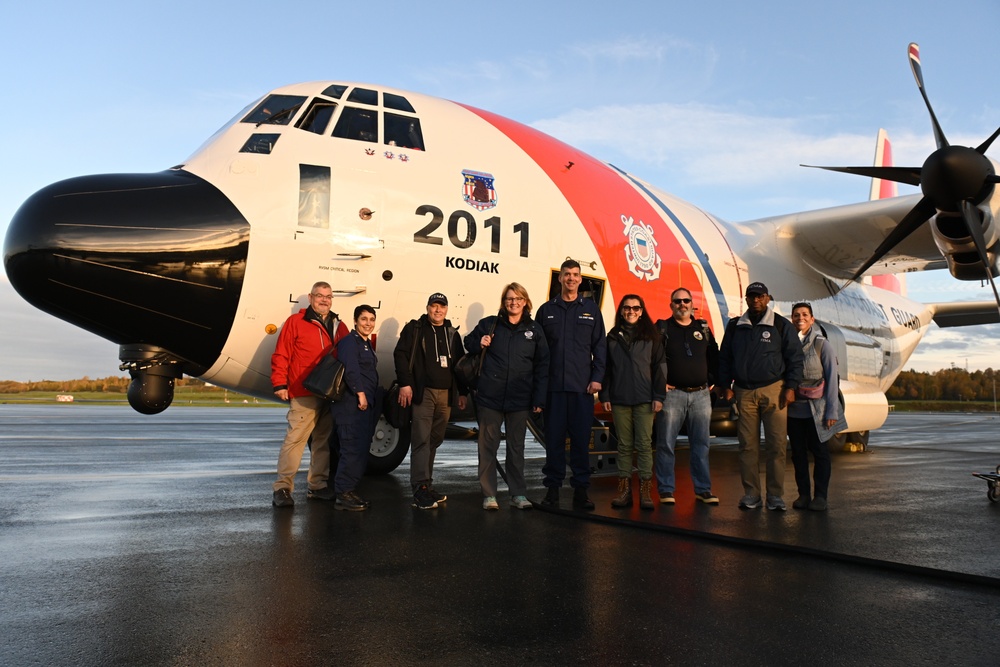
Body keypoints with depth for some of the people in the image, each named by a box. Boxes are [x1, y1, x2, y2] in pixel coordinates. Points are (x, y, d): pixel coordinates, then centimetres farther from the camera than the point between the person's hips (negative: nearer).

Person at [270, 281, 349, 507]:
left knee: (324, 440, 10)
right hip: (304, 394, -5)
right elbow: (281, 355, -3)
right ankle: (282, 488, -3)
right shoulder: (295, 322, 1)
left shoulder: (339, 327, 16)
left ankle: (318, 486, 19)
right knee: (295, 438, -10)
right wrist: (280, 384, -9)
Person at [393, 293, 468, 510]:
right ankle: (420, 489, -10)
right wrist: (405, 383, -13)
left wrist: (462, 392, 16)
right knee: (421, 440, -10)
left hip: (446, 394, 5)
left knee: (434, 440, 10)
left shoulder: (453, 334, 19)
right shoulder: (415, 328, 4)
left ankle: (427, 485, 19)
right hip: (423, 392, -5)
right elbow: (401, 354, -5)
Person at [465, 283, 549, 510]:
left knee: (516, 447, 10)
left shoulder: (534, 330, 4)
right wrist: (479, 344, -7)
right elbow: (469, 343, 17)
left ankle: (518, 494, 20)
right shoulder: (489, 324, 3)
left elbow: (542, 366, 4)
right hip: (489, 397, 0)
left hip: (519, 400, 1)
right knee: (488, 446, 4)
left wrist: (539, 399, -2)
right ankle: (488, 494, 13)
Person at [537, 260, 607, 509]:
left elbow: (599, 346, 6)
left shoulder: (591, 309, 8)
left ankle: (581, 489, 11)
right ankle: (552, 487, 14)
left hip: (582, 386, 0)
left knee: (581, 439, 3)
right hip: (553, 386, 0)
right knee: (554, 438, 4)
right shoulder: (547, 310, 8)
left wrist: (597, 377, -3)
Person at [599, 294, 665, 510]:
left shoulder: (651, 336, 5)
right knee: (624, 445, 6)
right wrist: (604, 396, 3)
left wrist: (659, 396, -4)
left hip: (644, 399, -2)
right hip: (619, 399, 2)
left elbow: (658, 367, 2)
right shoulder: (613, 337, 10)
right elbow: (606, 368, 9)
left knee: (644, 444, -1)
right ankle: (624, 488, 11)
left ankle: (645, 490, 4)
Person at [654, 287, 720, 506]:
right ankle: (666, 490, 6)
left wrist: (711, 380, 9)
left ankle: (703, 490, 15)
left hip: (701, 394, 3)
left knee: (701, 445, 7)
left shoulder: (703, 328, 12)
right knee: (666, 444, -2)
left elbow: (714, 357, 19)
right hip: (672, 393, -3)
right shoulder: (662, 328, 1)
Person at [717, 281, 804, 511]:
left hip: (773, 391, -2)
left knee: (777, 444, -4)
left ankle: (775, 495, 4)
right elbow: (724, 357, 15)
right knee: (747, 445, 3)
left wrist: (790, 387, -4)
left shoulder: (781, 325, 4)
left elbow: (794, 357, 3)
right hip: (744, 393, 2)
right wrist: (725, 385, 8)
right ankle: (751, 494, 9)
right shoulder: (735, 326, 11)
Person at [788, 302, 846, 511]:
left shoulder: (822, 344, -3)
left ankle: (820, 496, 11)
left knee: (820, 452, 3)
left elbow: (832, 378, -4)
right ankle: (803, 494, 18)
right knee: (798, 453, 8)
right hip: (794, 409, 3)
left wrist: (832, 410, -9)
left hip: (817, 409, -2)